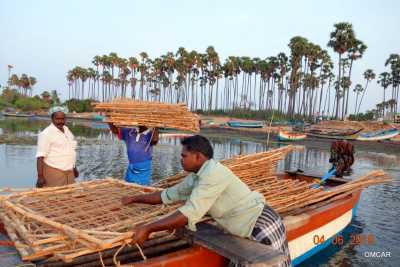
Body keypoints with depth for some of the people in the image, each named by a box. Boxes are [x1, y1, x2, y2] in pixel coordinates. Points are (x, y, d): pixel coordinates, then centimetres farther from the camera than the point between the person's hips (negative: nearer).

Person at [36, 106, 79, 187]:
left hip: (69, 172, 7)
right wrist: (40, 176, -22)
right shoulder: (46, 133, -11)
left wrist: (74, 168, 23)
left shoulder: (67, 130, 11)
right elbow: (40, 156, -16)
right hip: (53, 173, -7)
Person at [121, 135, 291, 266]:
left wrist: (147, 229, -22)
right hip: (251, 228, 9)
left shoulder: (213, 174, -25)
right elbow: (168, 195, 16)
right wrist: (134, 199, 20)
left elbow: (189, 215, -29)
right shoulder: (196, 177, 5)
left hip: (262, 226, -9)